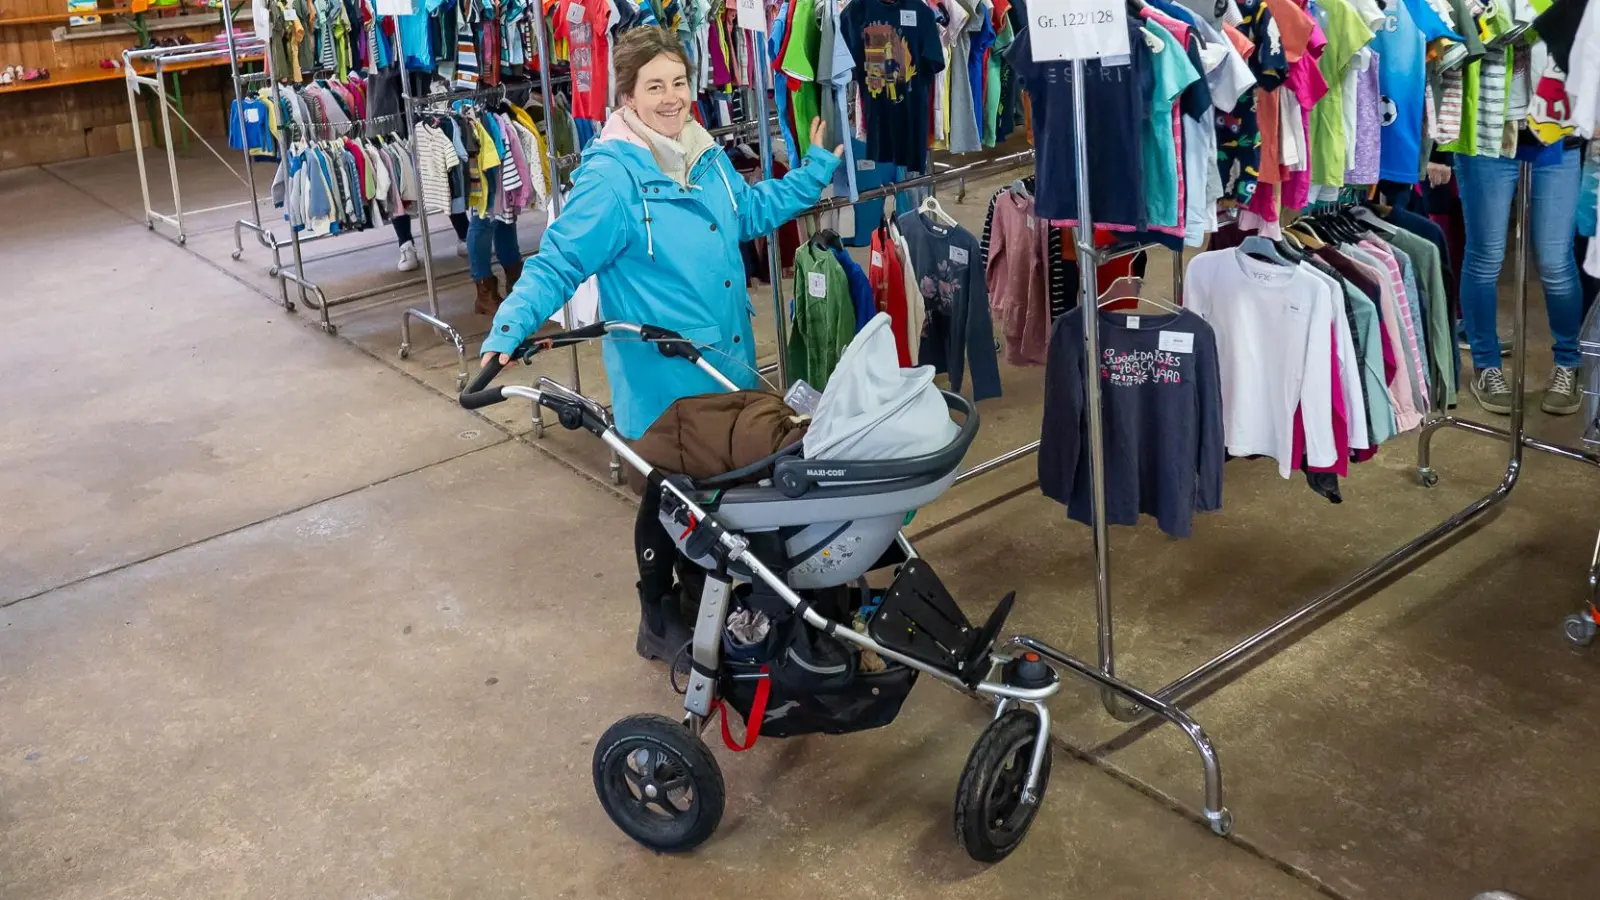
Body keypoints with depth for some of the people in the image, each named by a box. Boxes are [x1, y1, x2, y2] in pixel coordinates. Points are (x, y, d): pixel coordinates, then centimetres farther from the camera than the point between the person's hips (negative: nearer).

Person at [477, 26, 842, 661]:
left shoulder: (707, 157, 4)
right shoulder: (610, 178, -19)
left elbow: (752, 212, 20)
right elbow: (558, 264, -18)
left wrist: (816, 169, 17)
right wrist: (508, 330, -31)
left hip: (729, 371, 7)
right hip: (663, 385, -7)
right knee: (669, 499, 10)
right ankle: (659, 622, 31)